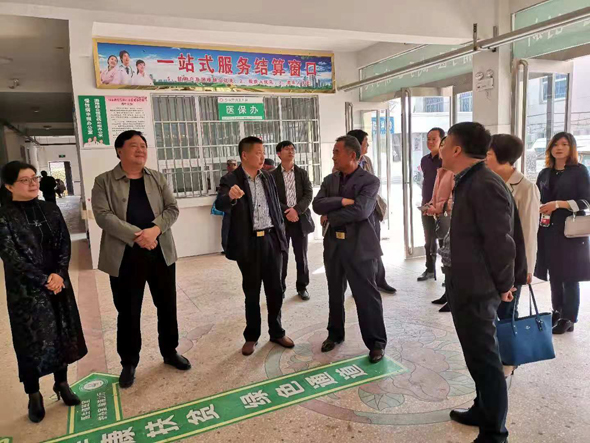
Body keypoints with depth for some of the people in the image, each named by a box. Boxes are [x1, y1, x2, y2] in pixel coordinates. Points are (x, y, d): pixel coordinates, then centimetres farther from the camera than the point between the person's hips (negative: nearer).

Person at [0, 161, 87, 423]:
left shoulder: (51, 210, 5)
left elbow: (65, 245, 2)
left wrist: (58, 275, -11)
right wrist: (44, 280, -17)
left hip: (58, 283, 4)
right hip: (26, 290, -4)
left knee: (62, 334, 12)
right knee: (32, 340, 5)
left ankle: (61, 384, 31)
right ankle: (34, 396, 23)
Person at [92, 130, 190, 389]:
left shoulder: (158, 179, 9)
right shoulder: (104, 182, -1)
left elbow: (172, 209, 2)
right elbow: (103, 215, -12)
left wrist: (155, 229, -17)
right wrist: (137, 236, -22)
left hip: (161, 253, 3)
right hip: (125, 257, -3)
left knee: (167, 307, 13)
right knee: (128, 313, 8)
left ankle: (170, 352, 33)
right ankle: (129, 363, 27)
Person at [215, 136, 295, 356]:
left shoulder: (268, 177, 8)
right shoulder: (230, 180, -8)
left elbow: (276, 207, 12)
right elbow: (220, 205, -25)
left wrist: (281, 235, 8)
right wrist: (230, 196, -48)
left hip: (271, 239, 4)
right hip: (248, 243, -4)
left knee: (275, 289, 11)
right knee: (251, 292, 9)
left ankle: (277, 332, 27)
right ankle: (251, 336, 24)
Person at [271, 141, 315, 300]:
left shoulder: (302, 173, 8)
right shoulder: (273, 175, 2)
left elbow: (309, 194, -1)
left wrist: (296, 210, -16)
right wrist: (286, 211, -17)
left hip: (300, 219, 2)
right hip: (280, 220, -2)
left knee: (301, 256, 7)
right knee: (281, 256, 2)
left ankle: (302, 287, 20)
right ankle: (280, 288, 15)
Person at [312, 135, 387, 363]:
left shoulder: (370, 181, -9)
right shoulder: (330, 180, 9)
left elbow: (360, 210, -22)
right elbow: (317, 204, -6)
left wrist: (330, 217, -12)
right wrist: (342, 201, -20)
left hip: (359, 246, -6)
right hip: (333, 245, 6)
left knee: (367, 295, 2)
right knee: (335, 293, 18)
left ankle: (376, 342, 17)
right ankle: (335, 334, 36)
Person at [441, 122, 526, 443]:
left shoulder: (484, 185, -22)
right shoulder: (469, 182, 10)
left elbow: (501, 242, -23)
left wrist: (503, 286, -12)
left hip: (477, 290, -10)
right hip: (467, 287, 10)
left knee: (485, 360, 3)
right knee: (479, 357, 23)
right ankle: (484, 411, 40)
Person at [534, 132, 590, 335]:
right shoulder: (544, 174, 13)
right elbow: (537, 201, 17)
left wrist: (559, 204, -18)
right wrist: (538, 209, -3)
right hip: (548, 231, 5)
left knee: (569, 277, -1)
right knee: (554, 275, 10)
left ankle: (568, 319, 8)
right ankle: (557, 313, 22)